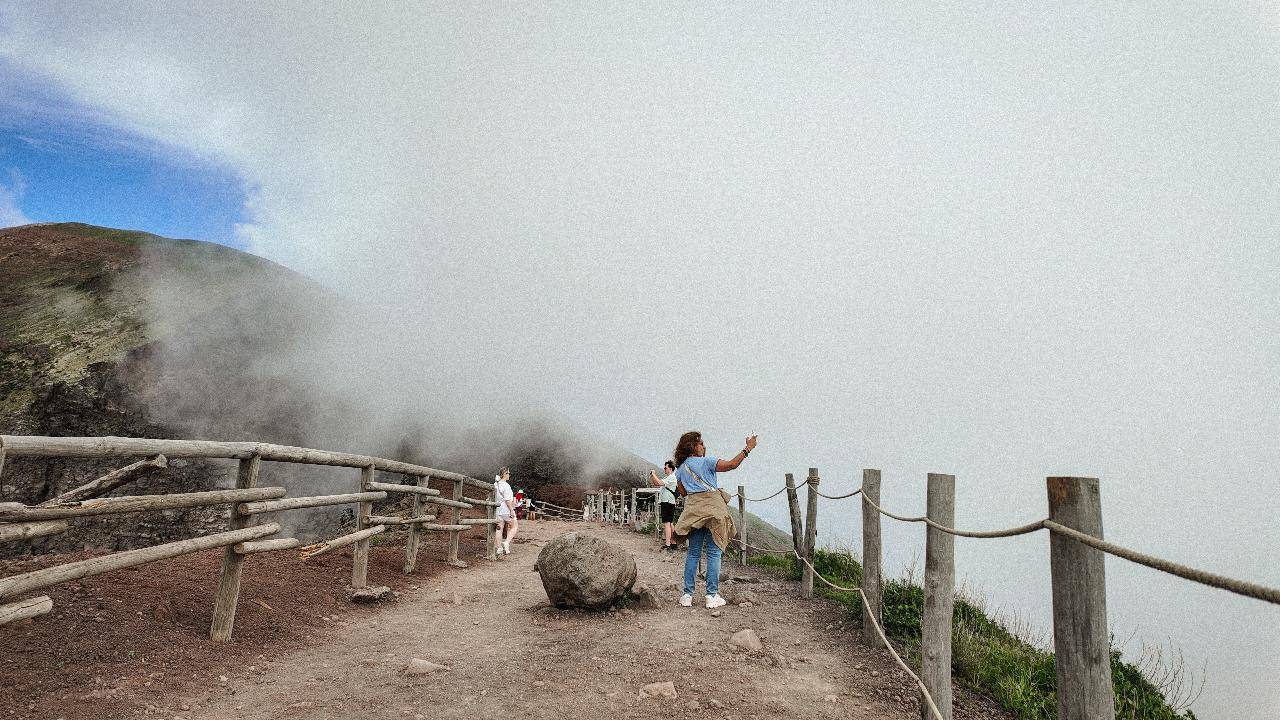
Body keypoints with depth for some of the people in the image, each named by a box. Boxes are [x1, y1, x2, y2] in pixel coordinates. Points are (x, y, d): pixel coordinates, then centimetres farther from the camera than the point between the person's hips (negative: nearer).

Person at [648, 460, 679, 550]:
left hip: (668, 502, -11)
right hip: (666, 503, 11)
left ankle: (667, 545, -17)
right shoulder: (667, 478, 20)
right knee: (670, 524, 14)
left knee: (666, 523, -13)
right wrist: (651, 476, 8)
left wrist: (654, 474, -9)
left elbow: (659, 483, -22)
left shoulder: (672, 478, -11)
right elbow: (655, 484, 22)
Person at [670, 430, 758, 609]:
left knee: (693, 553, 10)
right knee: (714, 553, 1)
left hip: (692, 511, 5)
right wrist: (748, 449, -7)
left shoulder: (680, 469, 13)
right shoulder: (706, 461, -3)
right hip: (713, 510, -5)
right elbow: (731, 465, -13)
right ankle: (712, 596, 2)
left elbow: (683, 492, 15)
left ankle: (687, 595, 10)